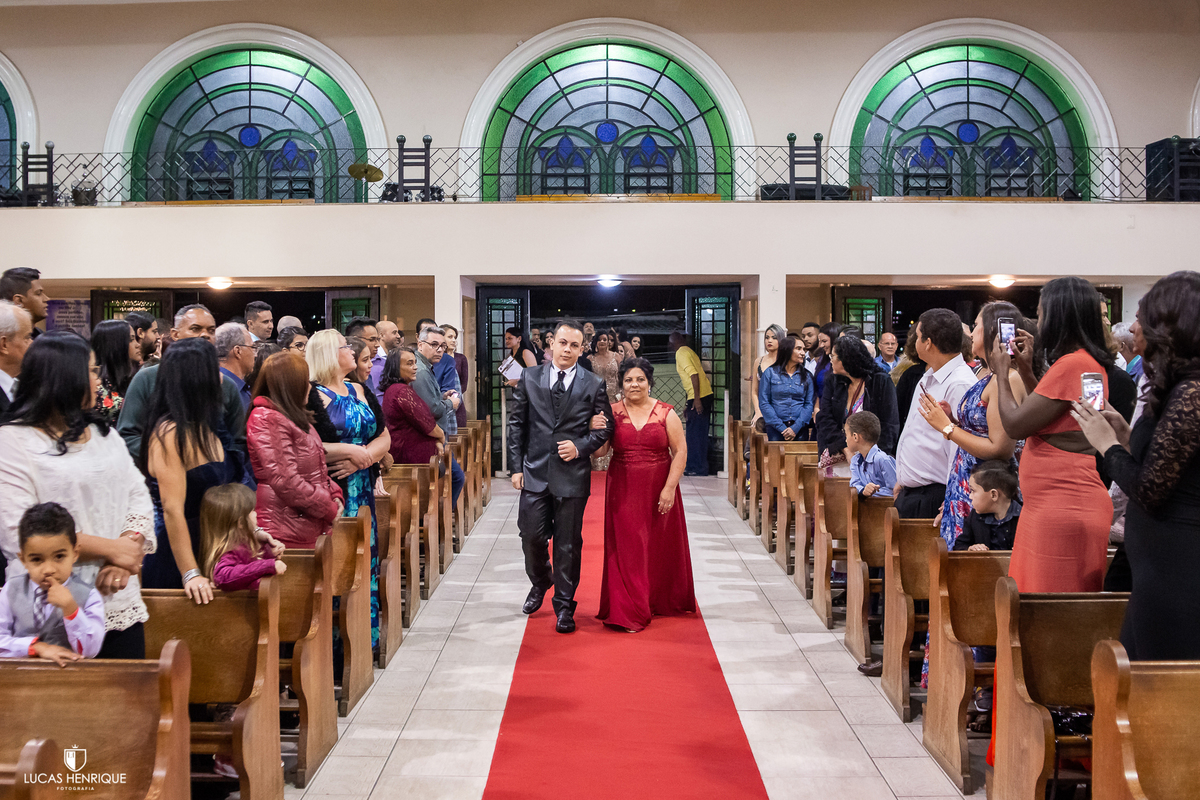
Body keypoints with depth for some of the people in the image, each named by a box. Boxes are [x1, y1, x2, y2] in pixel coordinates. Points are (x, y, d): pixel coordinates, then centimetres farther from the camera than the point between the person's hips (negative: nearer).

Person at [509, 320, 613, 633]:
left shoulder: (593, 385, 0)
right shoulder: (529, 378, 4)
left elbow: (605, 427, 5)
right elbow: (516, 424, 6)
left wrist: (580, 447, -11)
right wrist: (516, 466, 1)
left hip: (572, 475, -1)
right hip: (535, 472, 1)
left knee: (568, 543, 5)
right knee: (532, 537, 5)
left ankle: (564, 605, 18)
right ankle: (540, 584, 35)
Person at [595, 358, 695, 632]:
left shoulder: (665, 413, -1)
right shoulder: (612, 413, 1)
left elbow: (680, 451, -4)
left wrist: (669, 489, -12)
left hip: (659, 491, 0)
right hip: (623, 491, 0)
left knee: (659, 547, 10)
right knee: (626, 549, 0)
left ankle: (660, 603, 30)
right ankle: (629, 613, 6)